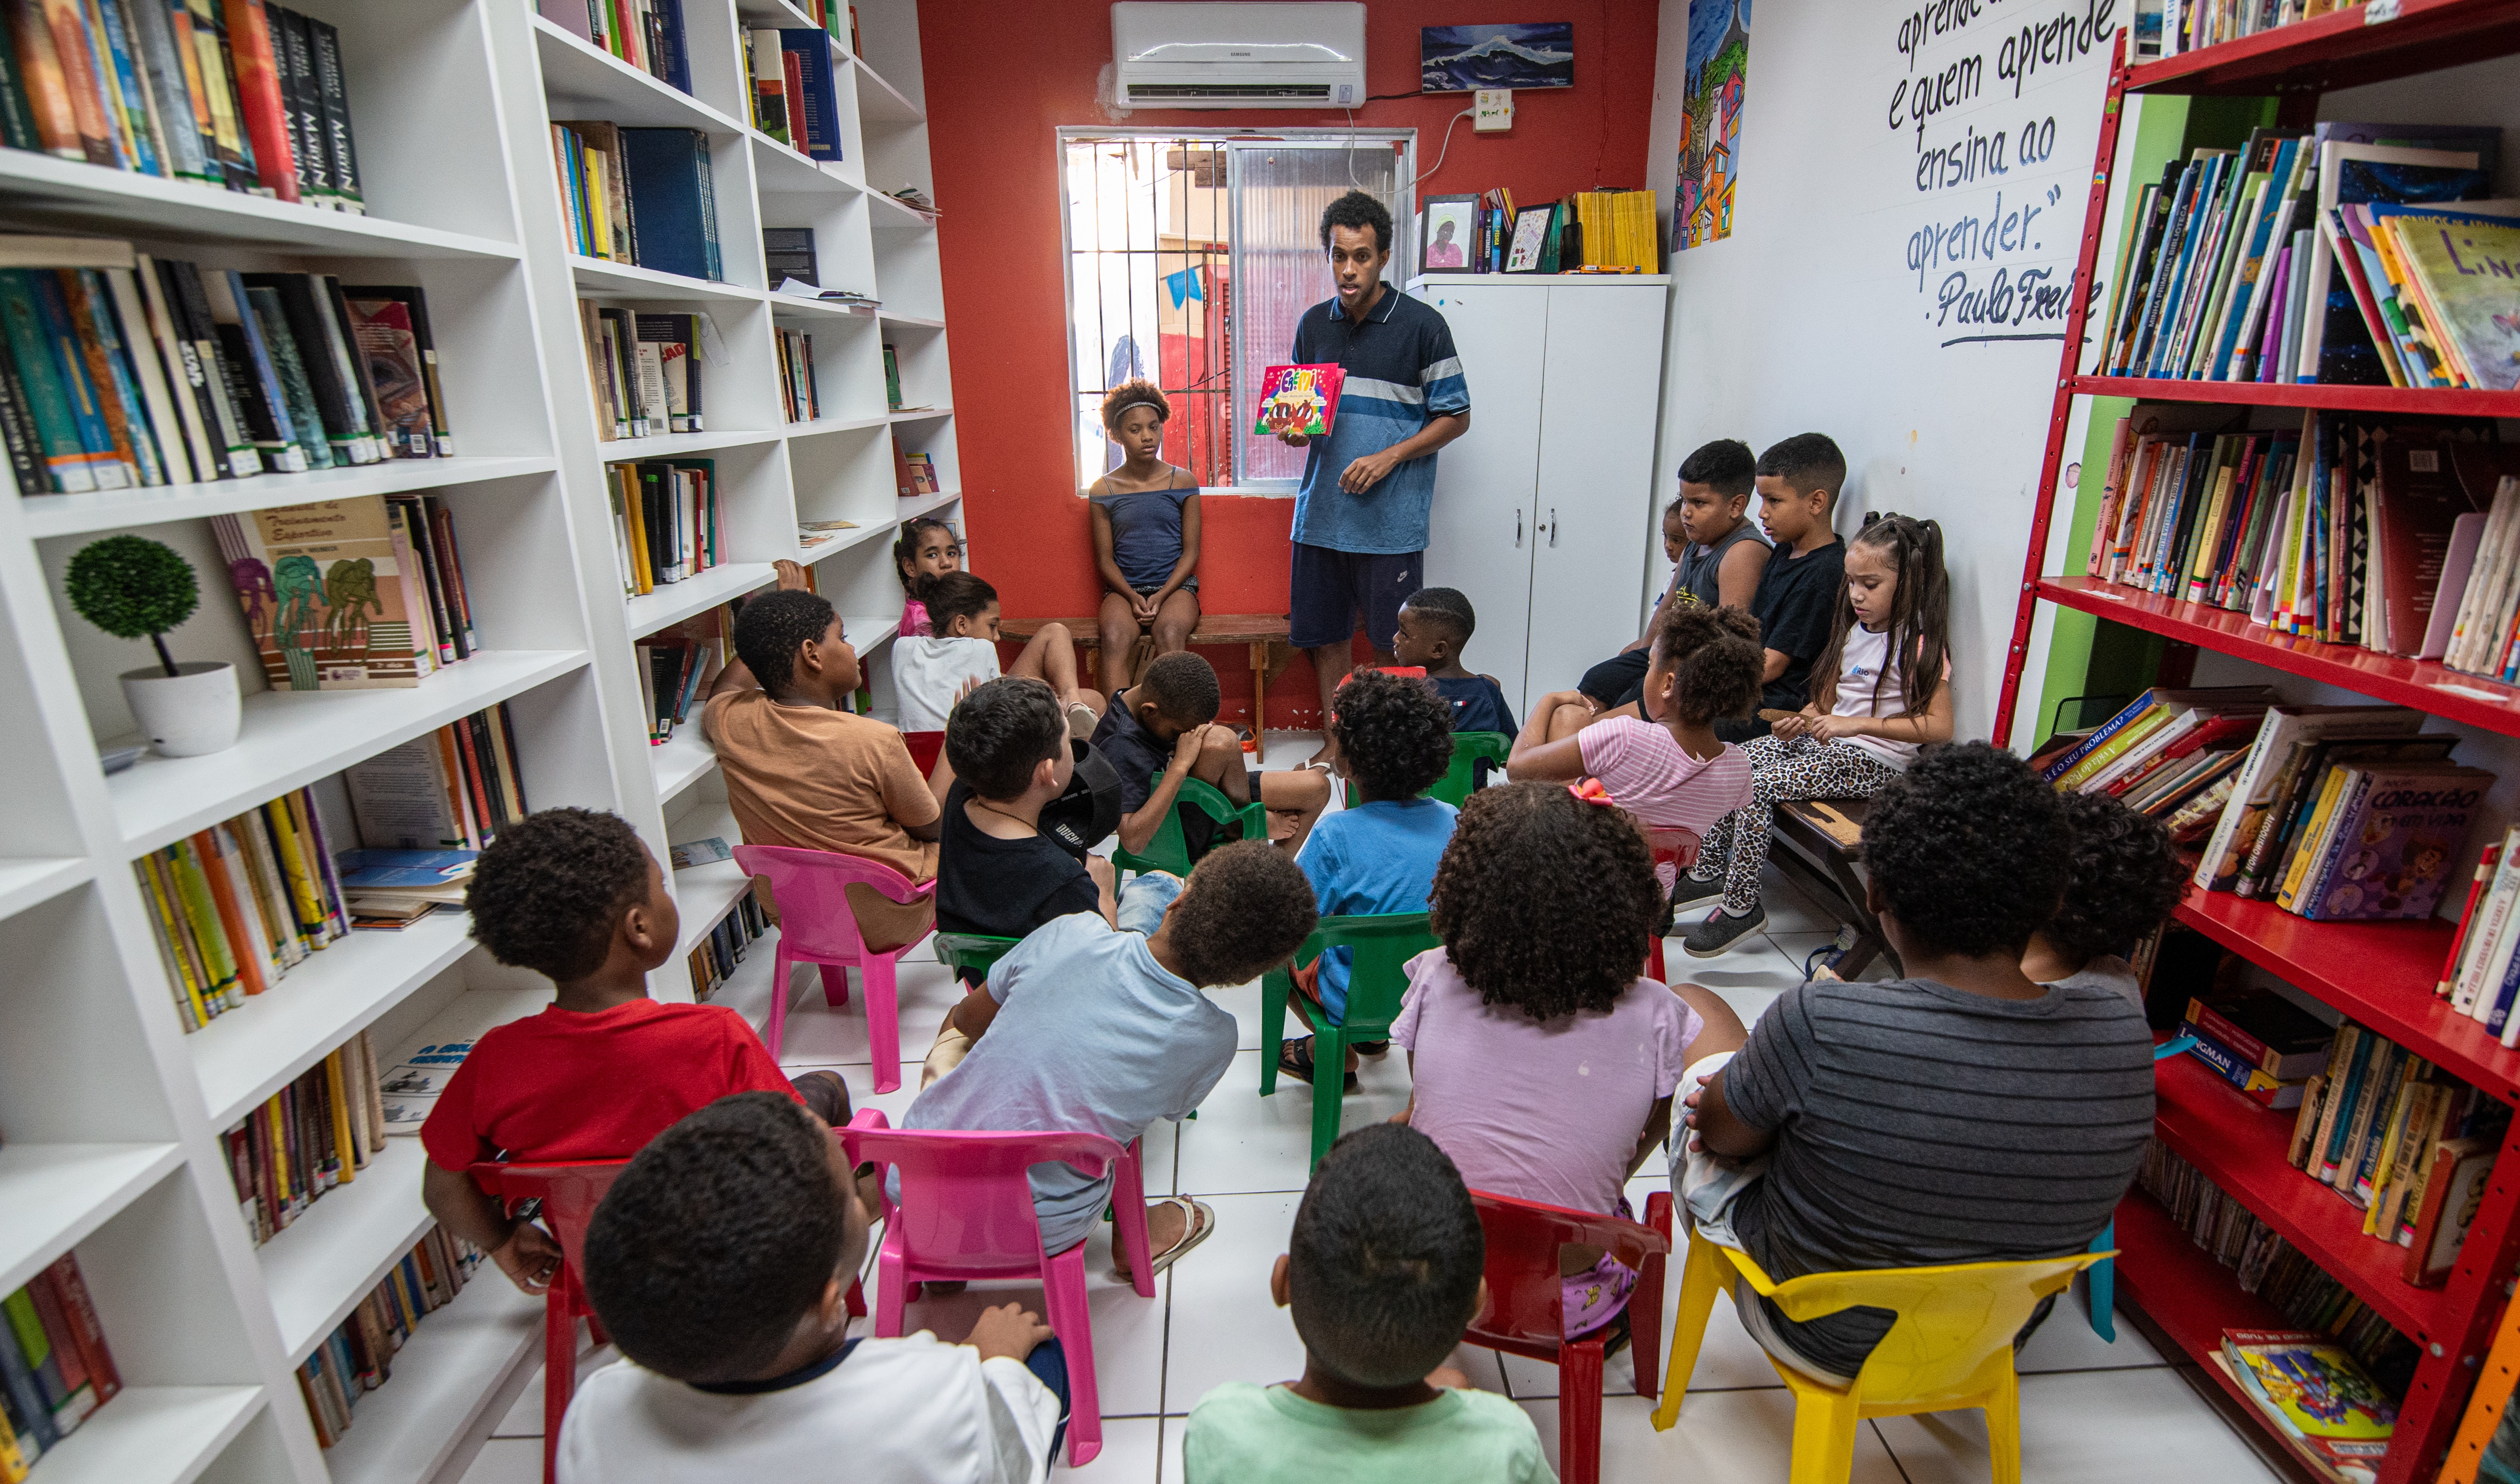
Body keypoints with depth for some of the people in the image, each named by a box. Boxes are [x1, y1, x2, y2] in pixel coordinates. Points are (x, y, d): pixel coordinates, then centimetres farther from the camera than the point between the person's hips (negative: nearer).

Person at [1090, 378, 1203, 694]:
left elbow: (1191, 552, 3)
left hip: (1175, 585, 0)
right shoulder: (1104, 490, 7)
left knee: (1170, 634, -34)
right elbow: (1105, 559, 6)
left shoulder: (1183, 482, 5)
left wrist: (1161, 595, -12)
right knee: (1115, 639, -32)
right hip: (1124, 588, 1)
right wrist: (1133, 597, -12)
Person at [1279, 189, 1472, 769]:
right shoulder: (1313, 324, 9)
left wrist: (1388, 458, -14)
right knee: (1322, 632, 11)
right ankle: (1336, 740, 27)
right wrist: (1293, 429, -5)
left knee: (1392, 644, 4)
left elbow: (1455, 416, -2)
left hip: (1392, 513, -4)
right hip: (1322, 507, 5)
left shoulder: (1422, 325, -4)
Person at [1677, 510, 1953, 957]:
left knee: (1756, 786, -22)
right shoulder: (1855, 629, 10)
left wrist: (1854, 723, -24)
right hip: (1828, 740, 9)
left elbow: (1939, 726, -20)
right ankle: (1710, 871, 8)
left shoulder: (1919, 645, -15)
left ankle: (1741, 906, -10)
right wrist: (1810, 717, 0)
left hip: (1872, 762, -9)